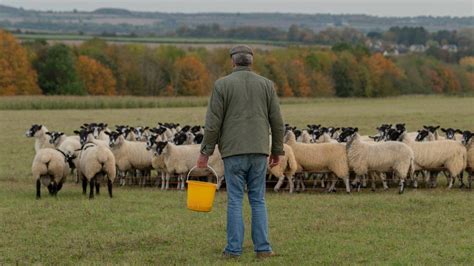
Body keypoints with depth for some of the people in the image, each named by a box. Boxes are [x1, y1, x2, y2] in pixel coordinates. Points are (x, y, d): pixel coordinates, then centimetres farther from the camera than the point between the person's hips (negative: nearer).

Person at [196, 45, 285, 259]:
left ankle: (234, 249, 1)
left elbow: (213, 122, -7)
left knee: (235, 200, 3)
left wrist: (205, 152, -1)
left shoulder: (222, 84, -4)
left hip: (233, 151, -2)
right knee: (258, 200, 8)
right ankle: (262, 248, 4)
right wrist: (277, 151, 15)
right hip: (259, 151, 2)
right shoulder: (266, 84, 4)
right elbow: (277, 122, 5)